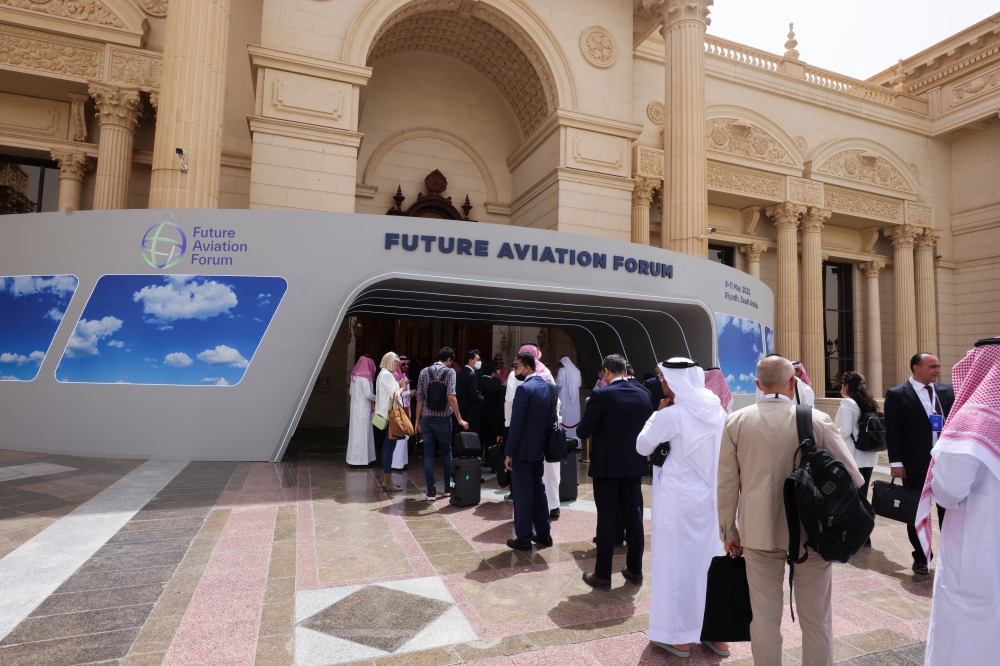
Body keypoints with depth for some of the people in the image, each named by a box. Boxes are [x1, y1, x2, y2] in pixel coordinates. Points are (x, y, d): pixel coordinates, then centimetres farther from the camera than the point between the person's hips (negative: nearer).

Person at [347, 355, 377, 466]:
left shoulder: (354, 375, 9)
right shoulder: (364, 376, -15)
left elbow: (351, 392, 15)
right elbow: (368, 394, -18)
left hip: (356, 406, 8)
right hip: (363, 408, -8)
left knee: (356, 431, 12)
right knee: (362, 432, -2)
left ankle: (355, 457, 18)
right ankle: (360, 459, 3)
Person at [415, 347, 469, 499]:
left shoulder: (424, 372, 4)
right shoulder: (449, 372, -7)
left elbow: (420, 399, 3)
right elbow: (451, 397, -18)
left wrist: (417, 420, 10)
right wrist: (459, 419, -14)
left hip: (426, 419, 2)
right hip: (443, 419, -2)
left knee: (428, 454, 5)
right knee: (446, 452, 15)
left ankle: (431, 491, 6)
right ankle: (448, 487, 22)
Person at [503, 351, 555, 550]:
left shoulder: (524, 389, -19)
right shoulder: (549, 387, 5)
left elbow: (516, 423, -20)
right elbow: (551, 418, 10)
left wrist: (509, 452, -15)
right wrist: (544, 443, 16)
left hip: (523, 449, -8)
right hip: (539, 447, 8)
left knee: (522, 493, 2)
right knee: (538, 490, 18)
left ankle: (523, 539, 11)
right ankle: (543, 533, 26)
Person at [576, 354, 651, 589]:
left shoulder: (601, 395, -16)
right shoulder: (643, 393, 2)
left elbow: (583, 431, -13)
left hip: (607, 464, -5)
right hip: (634, 463, 5)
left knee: (607, 518, 2)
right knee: (633, 515, 14)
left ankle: (603, 575, 11)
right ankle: (635, 569, 25)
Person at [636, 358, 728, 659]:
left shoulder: (672, 414, -18)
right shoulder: (716, 410, 1)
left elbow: (643, 447, -7)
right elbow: (724, 452, 10)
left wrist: (658, 413, -3)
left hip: (678, 498, -6)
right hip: (710, 496, 6)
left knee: (677, 562, 6)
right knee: (709, 559, 17)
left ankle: (679, 636, 19)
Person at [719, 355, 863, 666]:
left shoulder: (736, 422, -6)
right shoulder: (817, 420, -10)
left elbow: (727, 484, -2)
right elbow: (853, 476, -5)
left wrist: (729, 531, 9)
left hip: (759, 532, 1)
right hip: (811, 531, 0)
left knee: (765, 618, 12)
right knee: (816, 620, 16)